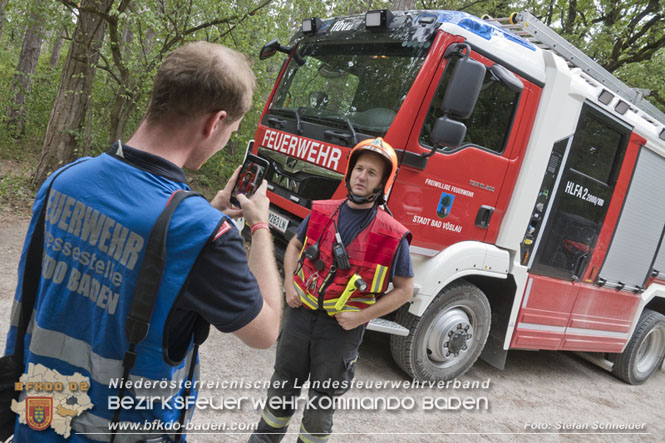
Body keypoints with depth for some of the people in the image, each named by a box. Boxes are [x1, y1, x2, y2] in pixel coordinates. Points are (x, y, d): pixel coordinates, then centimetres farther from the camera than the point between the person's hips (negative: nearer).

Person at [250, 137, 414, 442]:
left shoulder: (393, 236, -13)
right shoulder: (321, 212, -2)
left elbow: (404, 289, -5)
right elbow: (295, 246, 14)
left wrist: (362, 316, -14)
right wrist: (290, 285, -1)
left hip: (342, 329, -3)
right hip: (300, 315, 4)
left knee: (320, 406, 14)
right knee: (281, 390, 22)